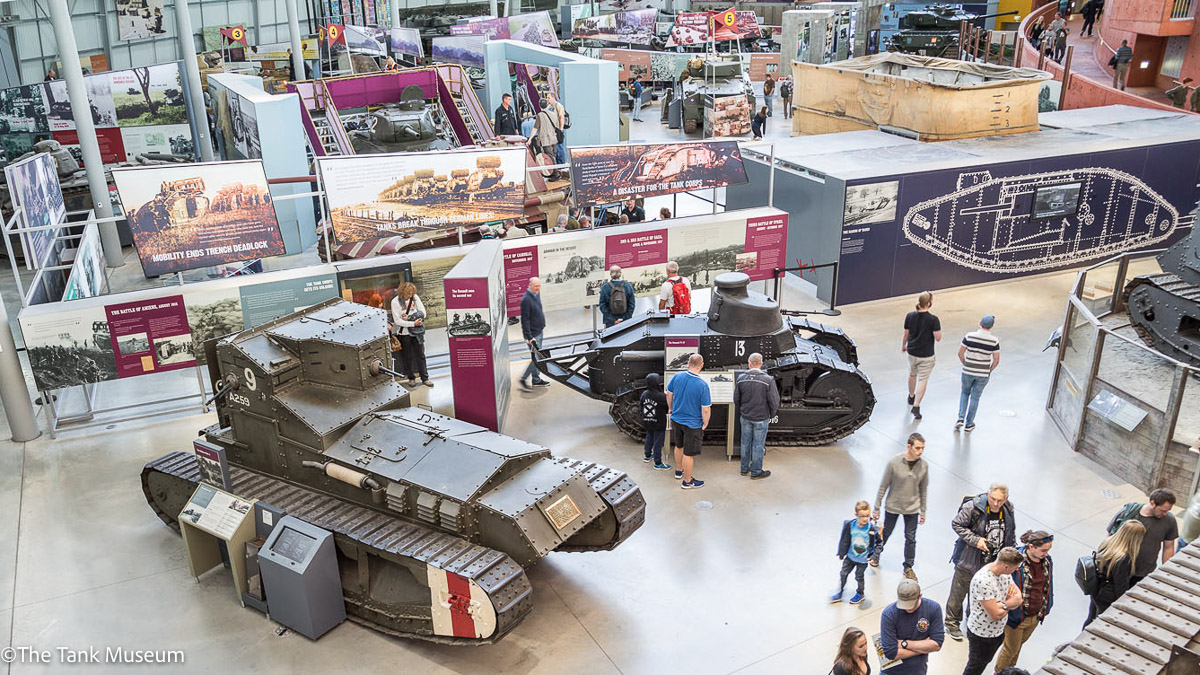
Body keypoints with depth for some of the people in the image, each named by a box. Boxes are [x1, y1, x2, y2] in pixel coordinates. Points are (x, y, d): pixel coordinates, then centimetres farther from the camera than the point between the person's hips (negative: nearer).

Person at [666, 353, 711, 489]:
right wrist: (705, 424, -4)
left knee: (678, 446, 26)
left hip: (676, 419, 6)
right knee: (689, 453, 9)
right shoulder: (702, 385, -25)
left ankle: (679, 471, 46)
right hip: (692, 424, -6)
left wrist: (671, 408, 22)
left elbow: (669, 394, 5)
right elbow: (706, 409, -21)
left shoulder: (677, 376, -11)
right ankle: (687, 481, 23)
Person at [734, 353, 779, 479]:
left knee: (745, 442, 17)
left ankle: (744, 468, 29)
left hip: (745, 417, 4)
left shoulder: (741, 378, -5)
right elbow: (774, 401, -12)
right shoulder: (768, 380, -17)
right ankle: (756, 471, 18)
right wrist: (771, 415, 5)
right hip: (761, 418, -4)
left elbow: (736, 399, 4)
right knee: (758, 445, 7)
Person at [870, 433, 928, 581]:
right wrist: (876, 509, -6)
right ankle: (876, 554, 43)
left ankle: (908, 567, 32)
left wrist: (923, 511, 9)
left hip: (912, 509, 2)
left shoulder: (924, 465, -11)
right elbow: (883, 487, -11)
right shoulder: (894, 463, -21)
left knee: (911, 539, 12)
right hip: (892, 507, -2)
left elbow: (923, 489, 3)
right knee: (885, 534, 16)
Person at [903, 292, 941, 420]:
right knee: (923, 380, 4)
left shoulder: (909, 316, -9)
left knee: (912, 375, 26)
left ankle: (911, 397, 48)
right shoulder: (933, 319, -20)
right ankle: (916, 406, -2)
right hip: (926, 355, -4)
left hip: (912, 352, 4)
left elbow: (906, 334, 1)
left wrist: (903, 345, 19)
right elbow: (938, 338, -18)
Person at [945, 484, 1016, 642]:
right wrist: (975, 540, -22)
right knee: (958, 592, 9)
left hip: (993, 562, 4)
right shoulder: (973, 506, -23)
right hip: (969, 559, -4)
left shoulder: (1009, 510, -5)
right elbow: (957, 524, -14)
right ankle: (952, 623, 27)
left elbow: (1011, 534, 12)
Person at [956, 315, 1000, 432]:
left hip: (968, 371, 0)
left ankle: (961, 418, 10)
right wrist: (989, 370, 9)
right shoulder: (994, 340, -11)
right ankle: (969, 424, 22)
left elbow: (960, 353, -5)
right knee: (975, 397, 14)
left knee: (965, 393, 23)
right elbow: (996, 360, -8)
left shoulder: (969, 336, -11)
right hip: (983, 374, 0)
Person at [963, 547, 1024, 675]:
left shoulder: (1005, 573, -8)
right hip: (981, 634, -8)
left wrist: (1003, 604, -26)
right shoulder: (983, 581, -35)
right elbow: (995, 615, -31)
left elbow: (1019, 598, -5)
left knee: (985, 661, 27)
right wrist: (1011, 603, -14)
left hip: (998, 630, 8)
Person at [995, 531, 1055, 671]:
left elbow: (1048, 586, 9)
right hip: (1016, 616, -6)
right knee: (1010, 649, 13)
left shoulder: (1047, 561, -7)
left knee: (1019, 644, 27)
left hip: (1036, 616, 6)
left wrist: (1045, 609, 15)